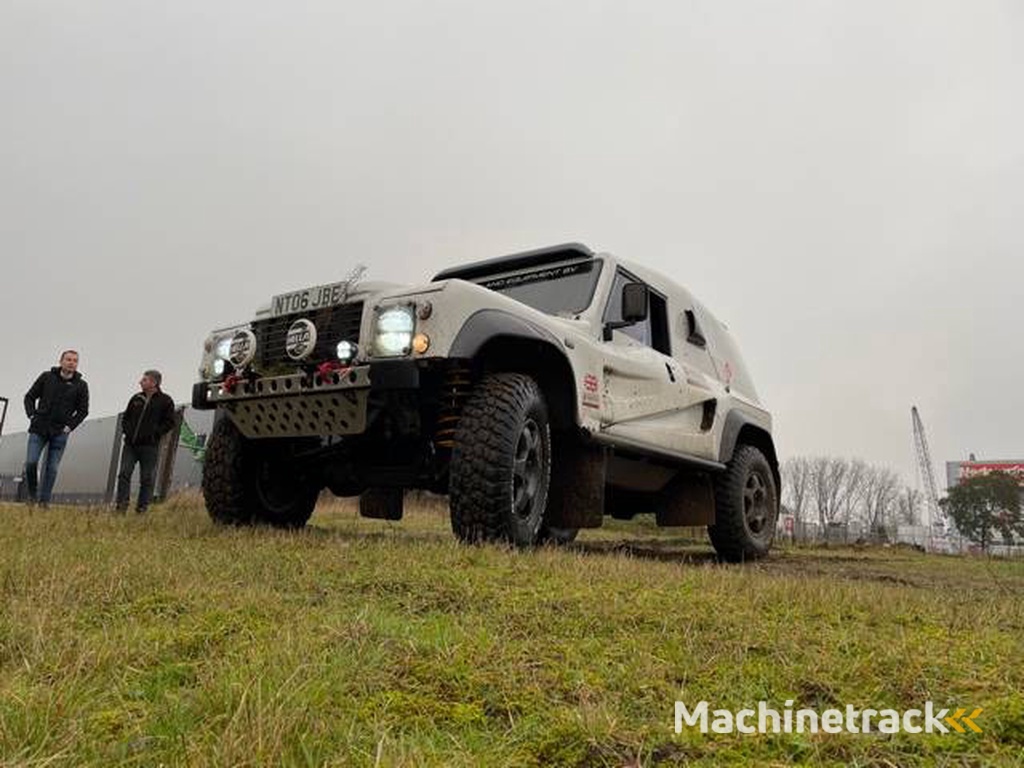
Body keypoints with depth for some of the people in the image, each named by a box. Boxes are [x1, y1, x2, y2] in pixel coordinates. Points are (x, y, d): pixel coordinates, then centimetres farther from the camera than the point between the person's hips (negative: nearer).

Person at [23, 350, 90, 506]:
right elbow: (29, 397, 11)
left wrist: (70, 426, -3)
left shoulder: (81, 385, 3)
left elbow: (83, 410, 8)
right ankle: (32, 495, 16)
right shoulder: (46, 377, 4)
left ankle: (44, 500, 9)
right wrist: (32, 415, -1)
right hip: (39, 428, 0)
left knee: (52, 468, 0)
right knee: (31, 462, -6)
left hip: (60, 433, 0)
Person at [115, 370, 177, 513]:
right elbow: (126, 417, 20)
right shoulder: (136, 398, 12)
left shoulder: (165, 401, -2)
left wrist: (154, 433, -12)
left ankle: (142, 507, 11)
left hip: (149, 446, -4)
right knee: (124, 474, 1)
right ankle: (121, 505, 6)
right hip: (130, 444, 4)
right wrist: (126, 430, 3)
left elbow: (169, 422, -4)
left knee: (147, 478, 2)